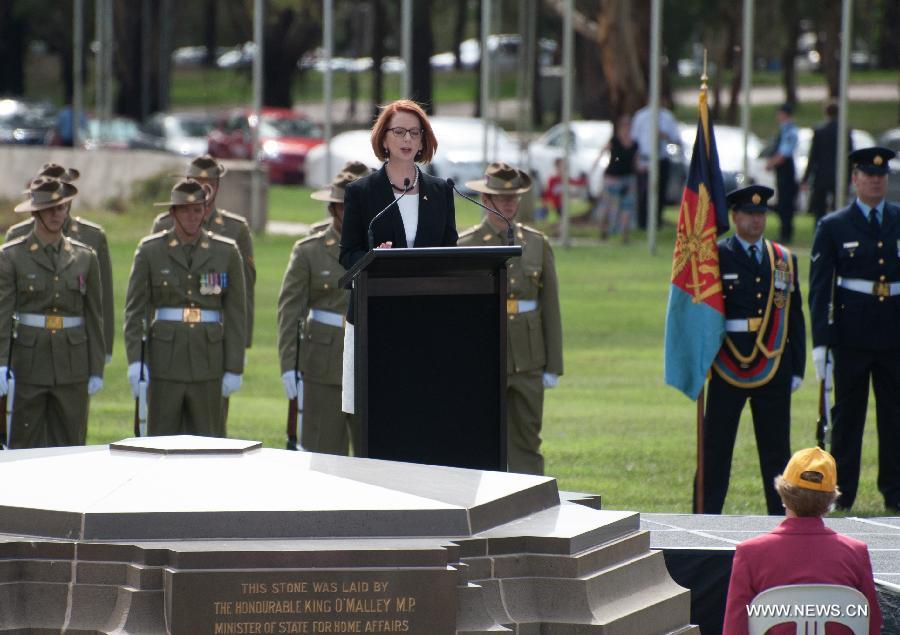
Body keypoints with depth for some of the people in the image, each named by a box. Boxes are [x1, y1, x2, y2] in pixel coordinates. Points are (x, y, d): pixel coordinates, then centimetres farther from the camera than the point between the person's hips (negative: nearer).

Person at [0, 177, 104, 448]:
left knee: (70, 444, 2)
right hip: (29, 362, -2)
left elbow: (94, 316, 10)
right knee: (25, 445, -1)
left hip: (73, 364, 2)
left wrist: (97, 370, 6)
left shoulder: (84, 257, 8)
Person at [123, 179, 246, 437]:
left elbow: (236, 314, 5)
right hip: (165, 359, 0)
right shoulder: (150, 251, 2)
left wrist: (234, 368, 0)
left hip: (208, 358, 1)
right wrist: (135, 361, -8)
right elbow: (134, 309, 2)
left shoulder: (226, 252, 4)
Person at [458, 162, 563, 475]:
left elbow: (551, 308, 8)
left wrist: (553, 367, 4)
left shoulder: (538, 244, 8)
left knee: (527, 444, 4)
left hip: (528, 364, 2)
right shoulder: (465, 246, 0)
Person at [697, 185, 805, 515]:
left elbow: (794, 317, 13)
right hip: (728, 367, -3)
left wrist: (797, 368, 9)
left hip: (774, 367, 3)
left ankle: (782, 518, 11)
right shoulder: (715, 256, 0)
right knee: (716, 446, 1)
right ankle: (706, 516, 6)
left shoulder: (785, 260, 11)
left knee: (776, 448, 6)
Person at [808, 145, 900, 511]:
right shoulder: (834, 227, 3)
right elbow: (819, 287, 0)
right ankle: (840, 494, 8)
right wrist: (821, 341, -8)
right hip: (852, 337, -2)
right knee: (847, 414, 2)